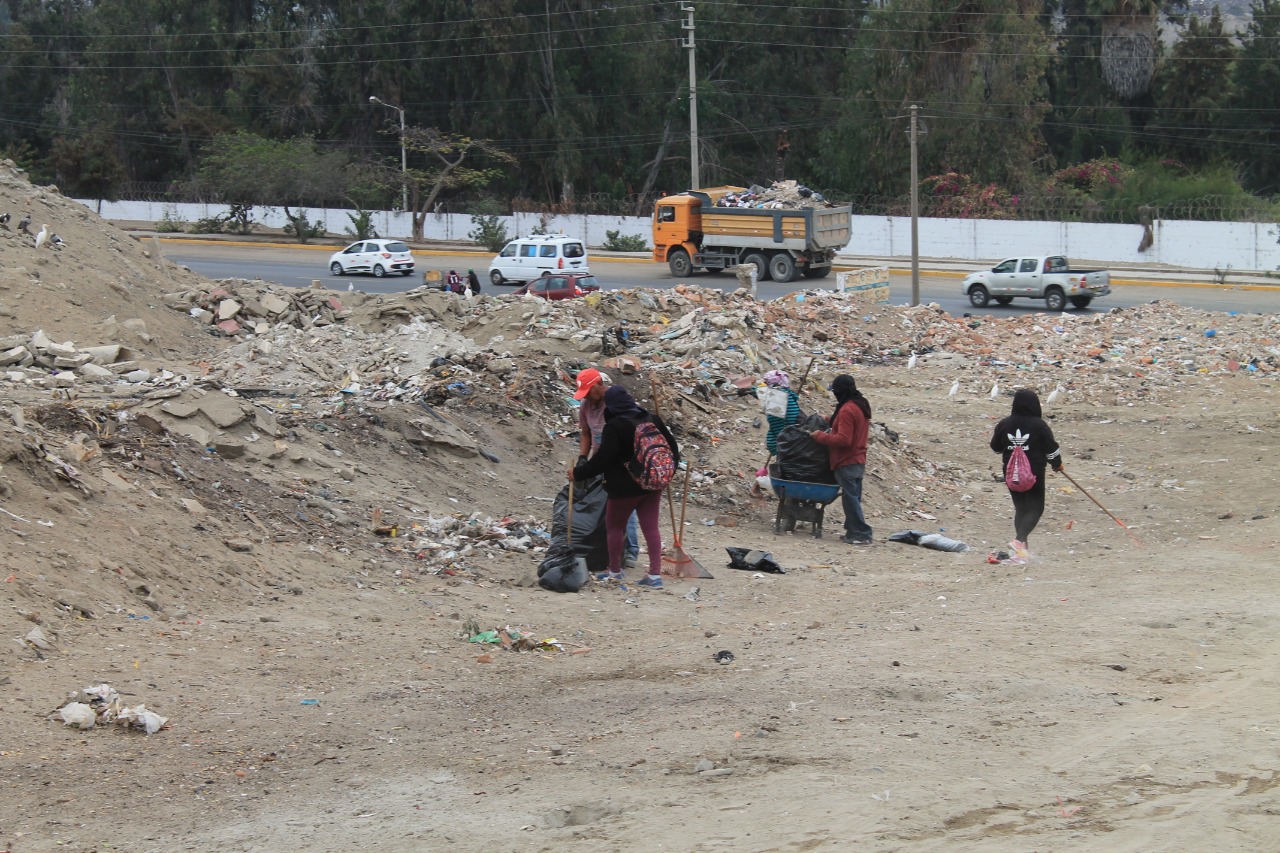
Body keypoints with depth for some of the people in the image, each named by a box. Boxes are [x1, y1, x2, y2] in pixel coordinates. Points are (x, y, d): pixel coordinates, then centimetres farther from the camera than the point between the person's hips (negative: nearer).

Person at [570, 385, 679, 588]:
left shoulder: (614, 427, -18)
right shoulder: (653, 420, 3)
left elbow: (602, 459, -22)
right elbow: (672, 445, 10)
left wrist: (578, 472, -12)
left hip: (625, 487, -6)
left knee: (614, 526, 12)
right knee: (651, 527, 7)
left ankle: (615, 571, 19)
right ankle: (655, 574, 2)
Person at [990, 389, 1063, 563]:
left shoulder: (1004, 424, -2)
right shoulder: (1039, 425, -12)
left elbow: (996, 447, 10)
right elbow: (1051, 448, -5)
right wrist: (1057, 464, 13)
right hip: (1034, 473, -4)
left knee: (1020, 507, 16)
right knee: (1035, 508, 1)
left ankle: (1022, 548, 17)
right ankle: (1019, 540, -21)